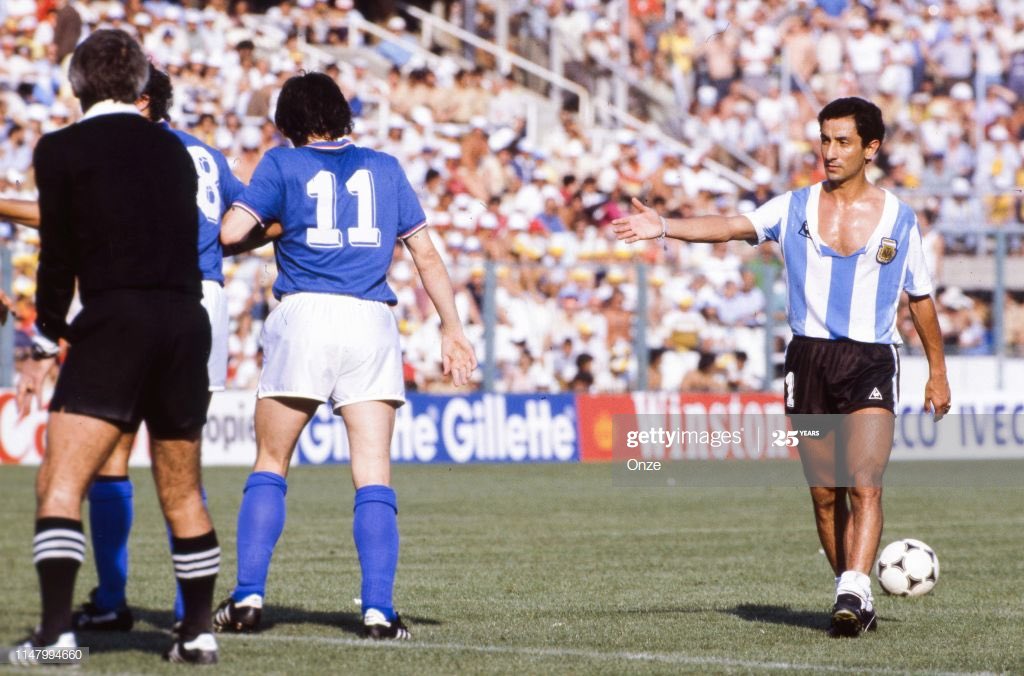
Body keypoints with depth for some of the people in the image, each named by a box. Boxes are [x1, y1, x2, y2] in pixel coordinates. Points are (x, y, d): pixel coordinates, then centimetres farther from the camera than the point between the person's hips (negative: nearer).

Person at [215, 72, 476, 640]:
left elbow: (229, 232, -3)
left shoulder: (282, 164, 7)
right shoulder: (385, 168, 16)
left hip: (304, 316, -2)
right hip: (372, 321, 2)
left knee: (270, 466, 9)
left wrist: (271, 225, 18)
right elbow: (425, 254, 14)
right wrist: (452, 329, 17)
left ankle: (248, 597, 2)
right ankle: (378, 609, -9)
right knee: (374, 475, 1)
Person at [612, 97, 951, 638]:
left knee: (864, 484, -18)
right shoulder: (795, 208, 4)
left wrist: (938, 371, 15)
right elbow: (730, 227, -10)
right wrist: (664, 226, -26)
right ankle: (855, 599, 17)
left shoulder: (898, 219, 4)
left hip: (871, 363, -2)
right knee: (825, 493, 6)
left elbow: (920, 298, 13)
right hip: (808, 358, 2)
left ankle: (853, 593, -26)